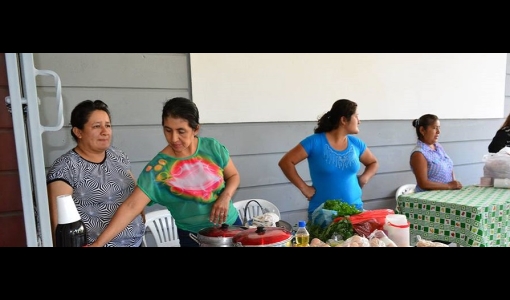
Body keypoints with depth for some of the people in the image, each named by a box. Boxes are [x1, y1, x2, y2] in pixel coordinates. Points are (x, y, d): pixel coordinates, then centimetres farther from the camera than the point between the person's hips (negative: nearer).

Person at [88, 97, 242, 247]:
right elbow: (131, 206, -21)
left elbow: (234, 176, 1)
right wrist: (98, 243, -27)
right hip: (193, 236, -2)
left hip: (231, 224, 2)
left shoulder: (212, 147, -11)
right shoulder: (157, 168, -17)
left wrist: (226, 196, -18)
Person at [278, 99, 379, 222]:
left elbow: (373, 163, 21)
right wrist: (304, 187, -13)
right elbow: (285, 162, -11)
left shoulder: (356, 144, 4)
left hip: (354, 210, 4)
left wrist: (364, 178, 2)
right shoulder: (315, 142, -11)